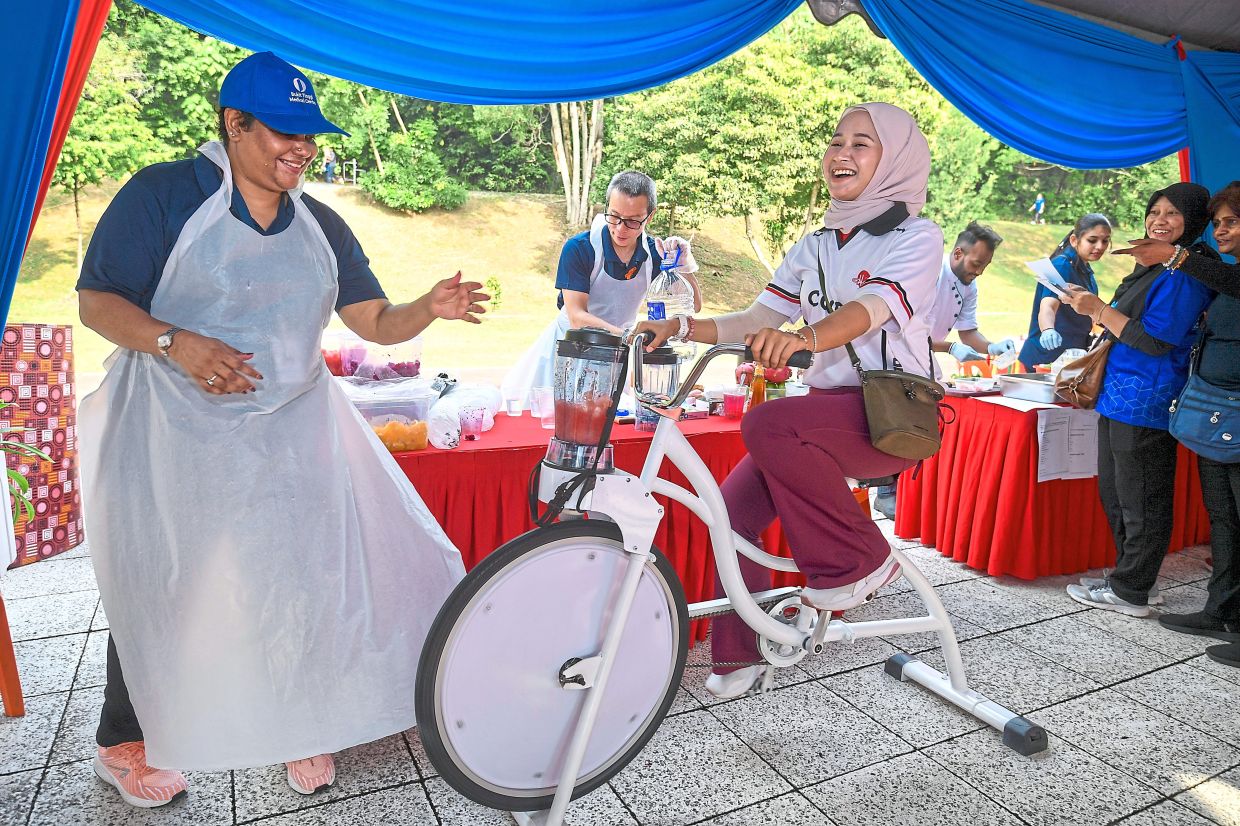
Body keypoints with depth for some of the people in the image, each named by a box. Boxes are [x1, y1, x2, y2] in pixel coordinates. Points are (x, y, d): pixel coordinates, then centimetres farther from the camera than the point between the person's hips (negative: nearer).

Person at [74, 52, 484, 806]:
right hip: (176, 434, -3)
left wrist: (431, 309, -17)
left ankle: (303, 727, 26)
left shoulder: (321, 226, 7)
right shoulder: (164, 194, -7)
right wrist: (174, 343, -25)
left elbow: (376, 322, 3)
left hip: (295, 433, 4)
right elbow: (97, 300, -7)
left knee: (311, 578, 3)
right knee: (157, 590, 8)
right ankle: (125, 742, 34)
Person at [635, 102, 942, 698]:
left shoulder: (918, 237, -4)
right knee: (732, 509, -9)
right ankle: (737, 655, 11)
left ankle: (862, 560, -13)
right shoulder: (815, 247, 15)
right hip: (826, 405, 6)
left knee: (767, 425, -33)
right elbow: (758, 318, 6)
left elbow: (869, 309, -24)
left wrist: (802, 337, -44)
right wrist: (682, 327, -11)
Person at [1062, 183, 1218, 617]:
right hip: (1120, 397, 10)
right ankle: (1128, 576, 30)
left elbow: (1155, 341, -19)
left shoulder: (1185, 274, -14)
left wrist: (1099, 310, -15)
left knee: (1142, 501, 0)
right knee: (1114, 492, 17)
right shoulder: (1154, 266, 17)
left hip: (1146, 402, -10)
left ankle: (1130, 592, 11)